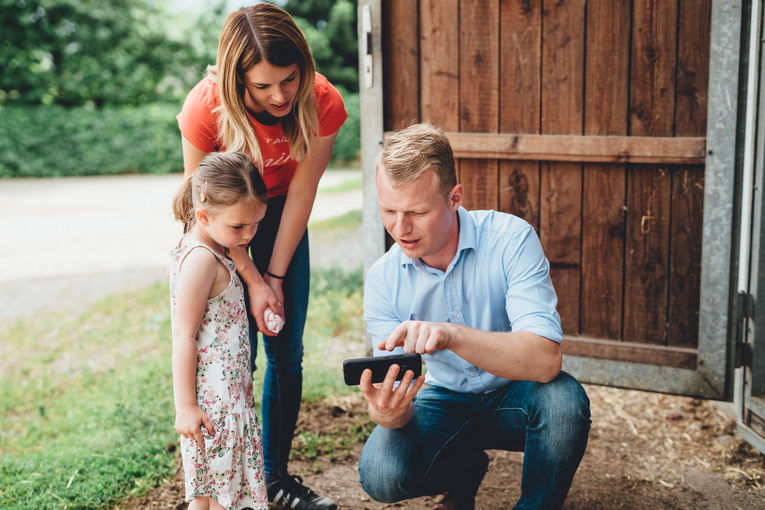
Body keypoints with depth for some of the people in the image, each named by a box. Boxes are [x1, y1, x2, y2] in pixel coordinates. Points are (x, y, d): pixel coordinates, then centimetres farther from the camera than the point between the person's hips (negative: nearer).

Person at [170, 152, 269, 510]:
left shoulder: (207, 253, 11)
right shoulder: (201, 259, -19)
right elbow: (183, 337, -20)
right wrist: (185, 406, -19)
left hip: (230, 392, 10)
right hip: (212, 398, -10)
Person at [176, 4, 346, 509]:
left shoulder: (322, 103, -25)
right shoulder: (207, 108, -30)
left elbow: (301, 193, -15)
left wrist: (276, 275, -14)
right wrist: (252, 280, -19)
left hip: (281, 217, 3)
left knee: (287, 353, 3)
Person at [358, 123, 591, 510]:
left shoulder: (511, 239, -23)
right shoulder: (383, 279, -13)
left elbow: (545, 360, -33)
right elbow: (396, 396, -12)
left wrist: (450, 334, -48)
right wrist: (387, 413, -38)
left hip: (514, 395, -2)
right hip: (446, 400, 2)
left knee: (564, 401, -35)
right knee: (380, 474, -25)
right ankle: (462, 471, 10)